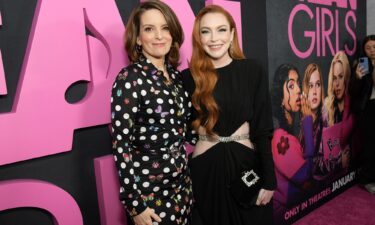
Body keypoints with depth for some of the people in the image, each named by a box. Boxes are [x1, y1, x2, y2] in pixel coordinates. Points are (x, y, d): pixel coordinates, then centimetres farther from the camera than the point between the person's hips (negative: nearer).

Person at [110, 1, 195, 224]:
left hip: (182, 182, 6)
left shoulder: (176, 75, 3)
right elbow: (120, 145, -17)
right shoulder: (129, 78, -16)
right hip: (149, 189, -6)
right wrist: (135, 203, -16)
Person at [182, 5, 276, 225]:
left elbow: (262, 129, -6)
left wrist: (269, 179, -6)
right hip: (206, 166, 0)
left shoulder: (252, 71, -5)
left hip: (247, 162, 0)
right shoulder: (189, 77, -4)